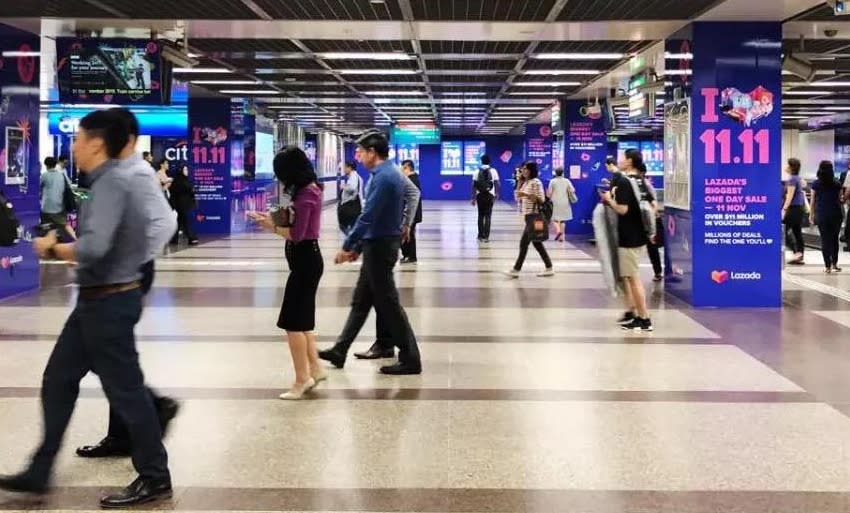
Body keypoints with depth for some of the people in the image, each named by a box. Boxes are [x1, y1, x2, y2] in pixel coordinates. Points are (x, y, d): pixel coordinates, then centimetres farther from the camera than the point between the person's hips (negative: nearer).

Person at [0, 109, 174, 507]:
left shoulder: (111, 184, -19)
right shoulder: (122, 179, 12)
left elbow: (94, 247, -31)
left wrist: (52, 249, -13)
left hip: (108, 302, -10)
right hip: (99, 299, 10)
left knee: (124, 389, 0)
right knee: (57, 381, 14)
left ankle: (155, 478, 13)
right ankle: (39, 472, 23)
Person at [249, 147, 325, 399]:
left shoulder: (306, 194, -19)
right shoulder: (309, 189, 11)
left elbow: (296, 234, -21)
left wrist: (272, 226, -7)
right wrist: (276, 221, 1)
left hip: (305, 260, -10)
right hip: (307, 258, 10)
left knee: (293, 321, -3)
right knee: (303, 318, 17)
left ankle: (302, 380, 4)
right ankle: (314, 369, 24)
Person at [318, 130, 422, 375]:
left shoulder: (383, 177, -19)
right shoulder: (392, 173, 12)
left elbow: (368, 217, -23)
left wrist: (346, 247, -16)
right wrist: (356, 246, 19)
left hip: (380, 247, -10)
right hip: (379, 244, 10)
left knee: (388, 303, -3)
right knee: (360, 300, 14)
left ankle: (410, 359, 3)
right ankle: (339, 351, 23)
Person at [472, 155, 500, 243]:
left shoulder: (477, 171, 3)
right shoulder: (493, 171, 0)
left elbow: (474, 185, 1)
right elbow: (497, 184, -2)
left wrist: (473, 197, 6)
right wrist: (496, 194, 12)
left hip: (480, 195, 2)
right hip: (489, 195, -1)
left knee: (480, 216, 12)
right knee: (488, 216, 1)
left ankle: (481, 236, 14)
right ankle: (486, 236, -4)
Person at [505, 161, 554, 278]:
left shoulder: (536, 182, -11)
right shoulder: (525, 182, 15)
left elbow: (541, 200, -18)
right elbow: (519, 199, 23)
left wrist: (526, 194, -22)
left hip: (533, 217, -10)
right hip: (527, 216, 10)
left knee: (524, 243, -8)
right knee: (537, 243, 10)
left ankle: (516, 269, -5)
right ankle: (549, 268, 15)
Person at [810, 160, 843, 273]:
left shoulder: (816, 184, -3)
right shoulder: (837, 184, -2)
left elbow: (813, 201, 0)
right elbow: (840, 199, 5)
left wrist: (811, 215, 9)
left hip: (821, 215, -1)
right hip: (835, 214, 1)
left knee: (825, 240, 4)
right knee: (835, 239, 15)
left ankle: (828, 266, 3)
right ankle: (834, 263, 18)